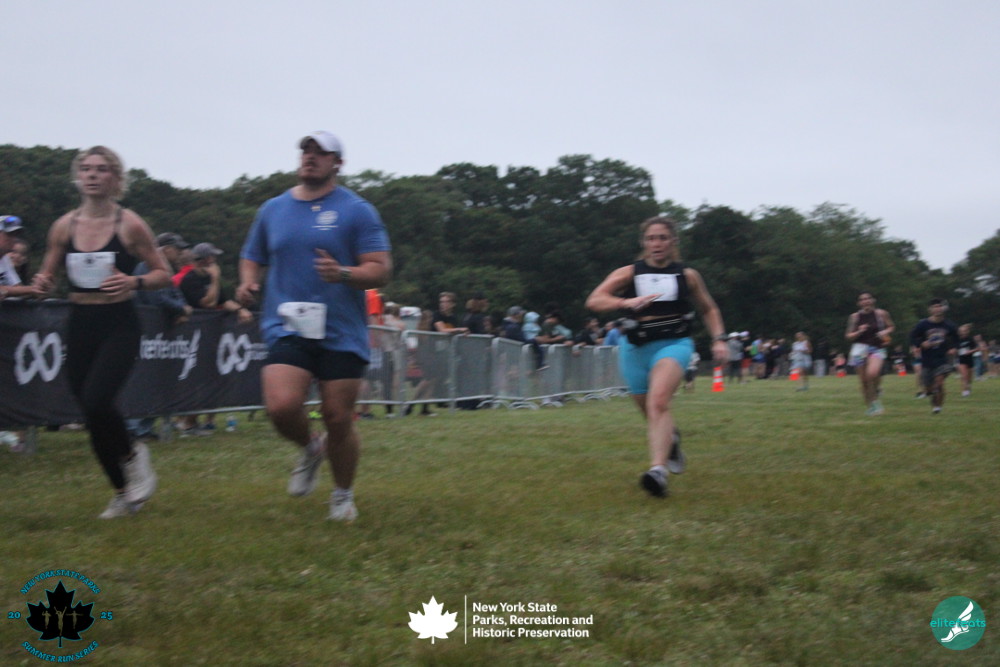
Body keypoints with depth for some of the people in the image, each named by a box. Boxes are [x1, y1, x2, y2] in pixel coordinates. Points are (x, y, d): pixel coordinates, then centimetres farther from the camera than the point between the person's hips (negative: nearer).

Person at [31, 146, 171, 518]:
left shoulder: (130, 225, -5)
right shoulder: (64, 226, 4)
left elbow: (164, 274, 0)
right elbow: (47, 277, 13)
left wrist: (134, 282, -20)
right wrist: (41, 284, -10)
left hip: (119, 324, -4)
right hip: (80, 325, 4)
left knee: (96, 401, -23)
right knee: (92, 415, 8)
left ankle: (133, 455, 8)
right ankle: (124, 493, 27)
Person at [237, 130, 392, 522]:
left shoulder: (357, 211, 1)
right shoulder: (273, 209, 13)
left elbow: (380, 269, -5)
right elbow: (253, 257, 25)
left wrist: (344, 274, -24)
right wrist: (248, 284, 3)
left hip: (342, 333, -2)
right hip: (287, 328, 2)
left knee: (338, 419, 1)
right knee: (281, 406, -20)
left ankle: (343, 495, 26)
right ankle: (310, 449, 15)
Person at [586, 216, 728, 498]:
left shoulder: (687, 276, 6)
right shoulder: (628, 273, 2)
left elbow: (709, 309, 21)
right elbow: (594, 300, -11)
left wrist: (719, 339, 6)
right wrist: (626, 302, -28)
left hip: (674, 344, -3)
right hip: (636, 349, 3)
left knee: (659, 402, -29)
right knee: (651, 413, 15)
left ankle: (658, 470, -41)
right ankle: (671, 439, 51)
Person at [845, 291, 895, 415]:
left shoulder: (881, 314, 1)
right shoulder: (855, 316, 3)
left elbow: (891, 327, 15)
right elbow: (848, 336, 7)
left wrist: (885, 332, -6)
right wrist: (859, 332, -12)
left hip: (877, 348, -2)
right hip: (860, 348, 2)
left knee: (872, 373, -29)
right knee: (864, 380, 2)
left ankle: (877, 390, 3)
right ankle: (870, 407, 18)